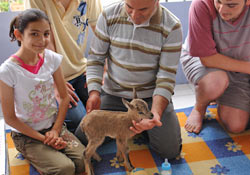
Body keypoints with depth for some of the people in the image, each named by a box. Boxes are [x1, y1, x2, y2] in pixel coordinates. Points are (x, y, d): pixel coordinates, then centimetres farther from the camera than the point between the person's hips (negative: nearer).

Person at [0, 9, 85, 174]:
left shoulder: (52, 58, -7)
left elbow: (65, 97, 2)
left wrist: (55, 131, -9)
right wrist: (43, 138, -14)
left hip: (54, 126, 4)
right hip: (26, 134, -4)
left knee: (84, 160, -15)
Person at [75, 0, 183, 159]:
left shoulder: (172, 27, -15)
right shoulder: (109, 16, -10)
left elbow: (166, 76, -15)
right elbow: (95, 58, -1)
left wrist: (155, 113, -31)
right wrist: (94, 93, -17)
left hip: (151, 95, -1)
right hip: (113, 93, 2)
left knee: (170, 150, -15)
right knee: (81, 139, -8)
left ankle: (143, 124, 16)